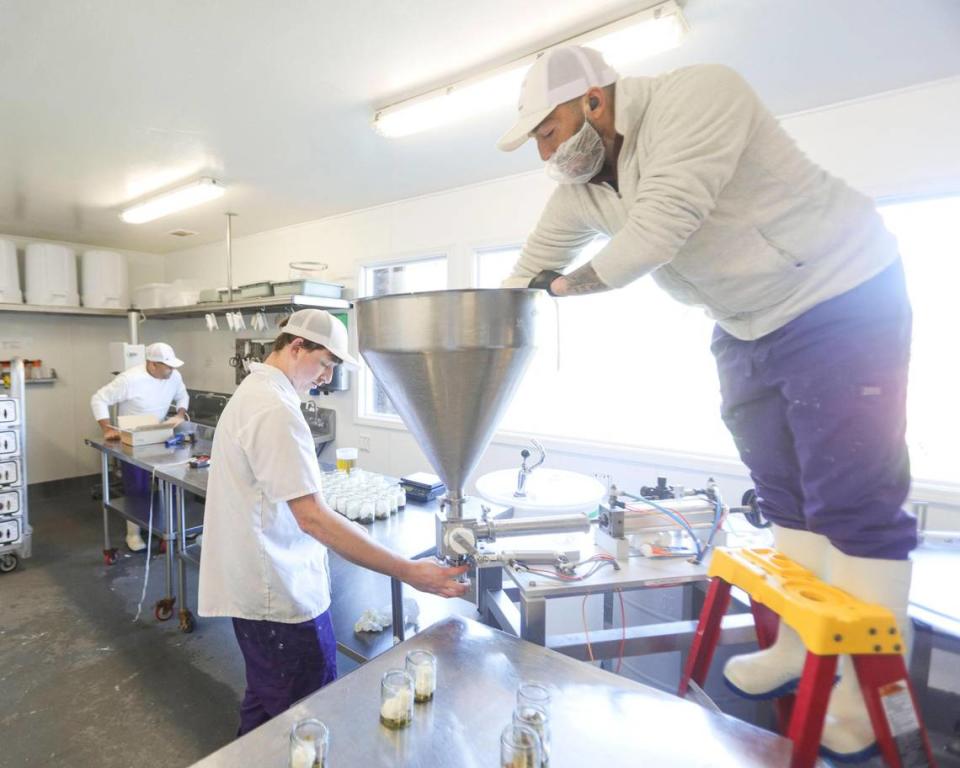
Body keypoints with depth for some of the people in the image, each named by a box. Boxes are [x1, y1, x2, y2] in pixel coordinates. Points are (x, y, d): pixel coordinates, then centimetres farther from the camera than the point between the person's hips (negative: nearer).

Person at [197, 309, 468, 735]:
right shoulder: (277, 411, -25)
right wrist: (408, 572, -31)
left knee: (264, 706, 27)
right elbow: (312, 517, -31)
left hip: (253, 585, 10)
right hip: (283, 598, -10)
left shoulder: (250, 392, 9)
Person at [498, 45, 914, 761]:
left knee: (853, 500, -5)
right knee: (784, 495, 10)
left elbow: (666, 215, -32)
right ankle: (799, 647, 23)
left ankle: (874, 690, 10)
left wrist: (571, 283, -21)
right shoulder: (581, 183, 3)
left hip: (839, 298, -7)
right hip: (746, 325, 7)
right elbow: (530, 273, 5)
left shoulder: (697, 96, -20)